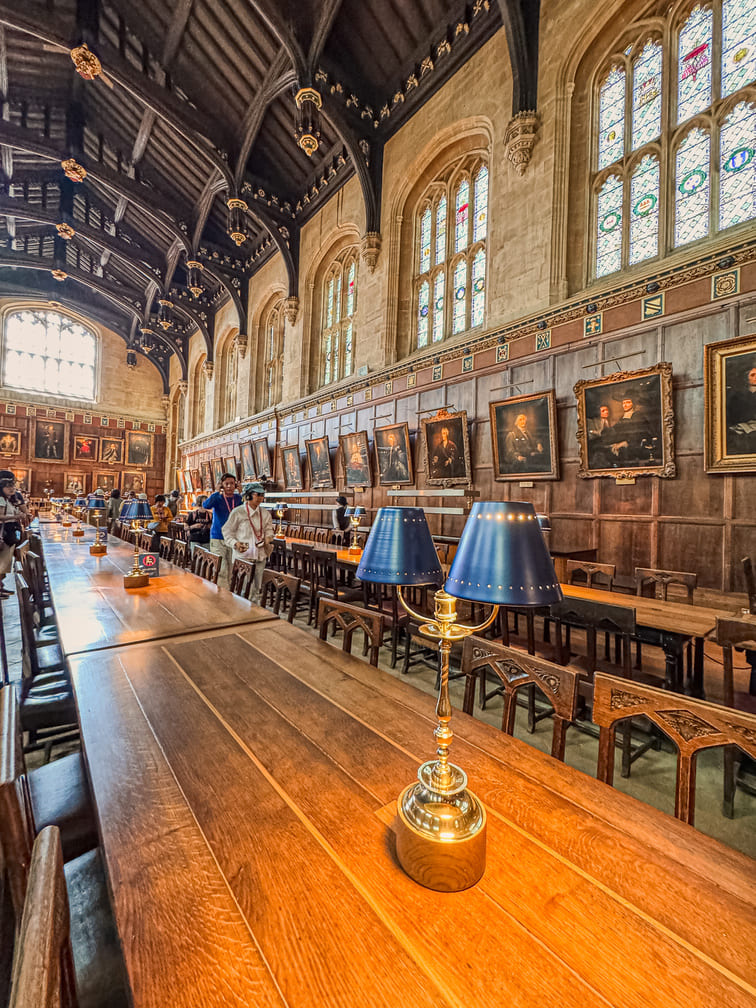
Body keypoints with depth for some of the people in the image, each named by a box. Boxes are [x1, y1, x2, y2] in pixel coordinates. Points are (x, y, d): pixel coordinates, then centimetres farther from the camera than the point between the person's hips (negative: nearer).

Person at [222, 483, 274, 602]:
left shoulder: (265, 513, 8)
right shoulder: (238, 512, -5)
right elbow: (227, 531, 0)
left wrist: (269, 539, -2)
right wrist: (235, 543, -14)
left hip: (260, 555, 5)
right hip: (242, 555, -4)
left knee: (256, 587, 11)